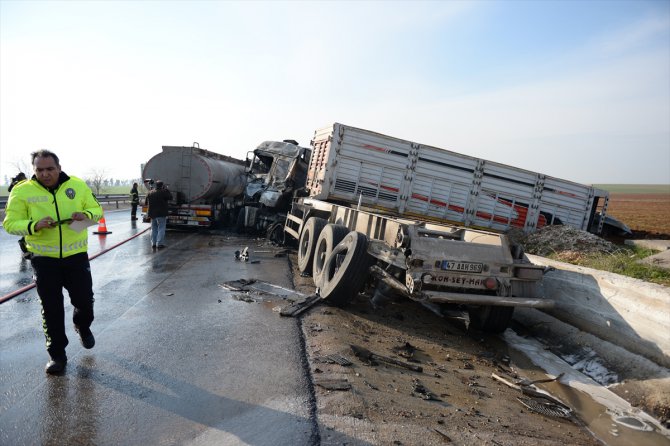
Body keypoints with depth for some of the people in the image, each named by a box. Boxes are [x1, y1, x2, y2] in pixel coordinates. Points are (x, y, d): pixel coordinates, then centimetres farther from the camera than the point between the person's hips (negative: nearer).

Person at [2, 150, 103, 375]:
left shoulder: (78, 185, -3)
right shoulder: (22, 191, -7)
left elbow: (96, 209, 4)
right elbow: (10, 223, -6)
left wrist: (86, 214, -20)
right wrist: (34, 226, -27)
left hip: (76, 255, 1)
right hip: (44, 258, -1)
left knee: (84, 300, 6)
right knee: (51, 308, 7)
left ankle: (83, 326, 41)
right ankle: (57, 354, 22)